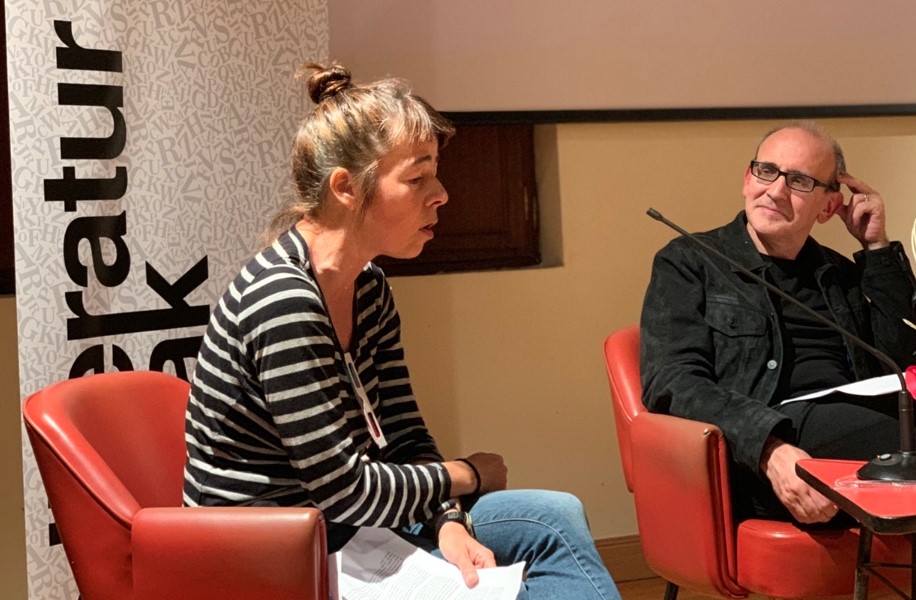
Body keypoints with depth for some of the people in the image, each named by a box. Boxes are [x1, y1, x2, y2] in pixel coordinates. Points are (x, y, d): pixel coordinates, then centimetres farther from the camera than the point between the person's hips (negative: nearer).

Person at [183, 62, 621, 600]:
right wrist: (465, 476, -7)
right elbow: (344, 490, -23)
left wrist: (447, 523, -13)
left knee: (558, 517, 2)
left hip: (343, 533, 8)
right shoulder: (283, 302, -25)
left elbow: (405, 439, 6)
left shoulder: (369, 290, 3)